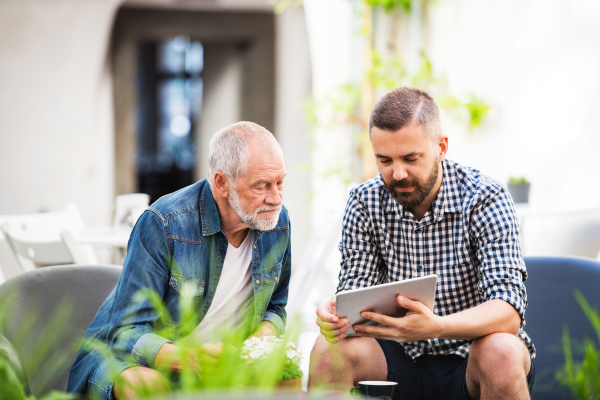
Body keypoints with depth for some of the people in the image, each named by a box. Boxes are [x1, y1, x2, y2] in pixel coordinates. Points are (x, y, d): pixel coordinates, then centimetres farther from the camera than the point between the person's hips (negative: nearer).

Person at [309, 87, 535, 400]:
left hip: (471, 358, -2)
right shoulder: (365, 202, -2)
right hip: (403, 359, 2)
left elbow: (508, 311, -24)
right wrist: (335, 315, -29)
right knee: (329, 351, -24)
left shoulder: (484, 199, -15)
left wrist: (437, 326, -44)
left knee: (500, 353, -34)